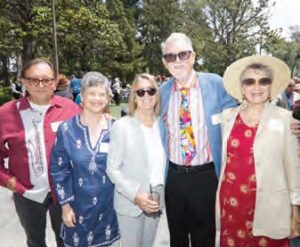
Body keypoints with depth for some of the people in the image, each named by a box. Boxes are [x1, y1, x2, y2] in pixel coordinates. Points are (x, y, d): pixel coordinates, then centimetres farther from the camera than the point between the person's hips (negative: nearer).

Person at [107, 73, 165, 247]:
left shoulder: (162, 124, -1)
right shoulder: (122, 125, -13)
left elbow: (163, 162, 8)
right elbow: (112, 168, -12)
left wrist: (160, 195, 4)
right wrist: (135, 195, -20)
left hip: (155, 201, 4)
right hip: (130, 202, -4)